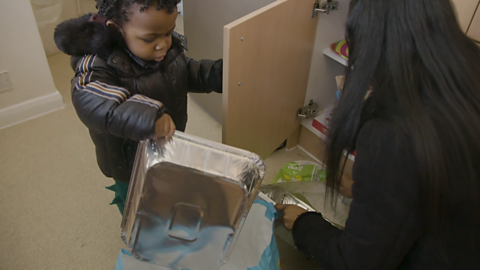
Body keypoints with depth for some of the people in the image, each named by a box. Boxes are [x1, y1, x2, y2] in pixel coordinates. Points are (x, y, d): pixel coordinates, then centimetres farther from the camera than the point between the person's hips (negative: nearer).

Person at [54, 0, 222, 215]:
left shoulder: (170, 46, -13)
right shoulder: (102, 64, -33)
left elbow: (187, 74, 4)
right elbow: (88, 100, -51)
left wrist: (217, 73, -13)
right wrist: (144, 114, -64)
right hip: (131, 165, -6)